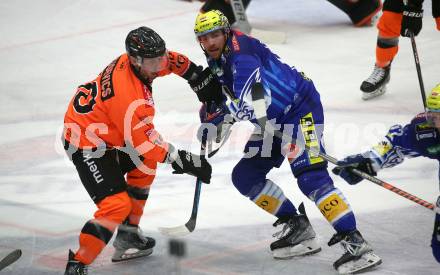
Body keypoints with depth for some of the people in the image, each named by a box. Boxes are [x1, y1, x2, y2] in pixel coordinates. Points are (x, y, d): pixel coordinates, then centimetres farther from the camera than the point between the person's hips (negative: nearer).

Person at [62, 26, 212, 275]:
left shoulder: (136, 61, -8)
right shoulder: (127, 94, -34)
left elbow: (171, 61, 15)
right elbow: (143, 140, -27)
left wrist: (199, 77, 15)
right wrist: (182, 160, -22)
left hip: (103, 131, 10)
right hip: (87, 145, -10)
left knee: (144, 168, 25)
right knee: (117, 204, -19)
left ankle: (128, 237, 31)